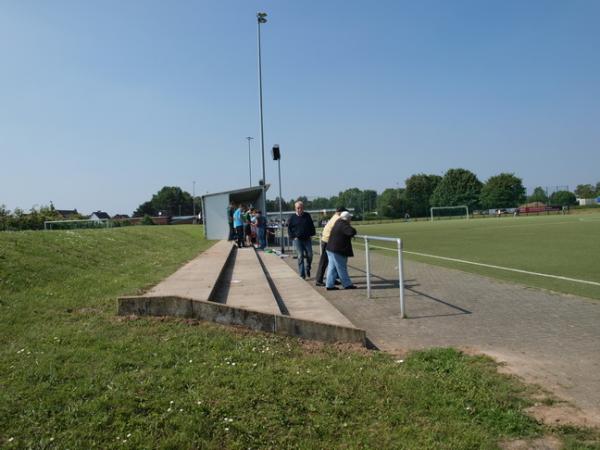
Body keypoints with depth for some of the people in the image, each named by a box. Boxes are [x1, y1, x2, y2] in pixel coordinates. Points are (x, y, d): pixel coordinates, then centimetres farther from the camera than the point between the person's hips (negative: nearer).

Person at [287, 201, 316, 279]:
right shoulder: (292, 217, 1)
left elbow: (312, 226, 14)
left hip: (307, 239, 2)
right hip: (297, 240, -2)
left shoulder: (307, 216, 6)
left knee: (310, 255, -1)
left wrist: (311, 234, 4)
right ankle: (302, 275, 0)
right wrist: (293, 237, -4)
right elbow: (289, 229, 6)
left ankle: (307, 269, 25)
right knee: (300, 256, -5)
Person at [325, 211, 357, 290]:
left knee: (332, 267, 11)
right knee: (342, 268, 1)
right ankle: (347, 284, 12)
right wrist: (351, 227, -10)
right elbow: (352, 232, -31)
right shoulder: (343, 225, -17)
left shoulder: (338, 223, 12)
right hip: (338, 251, -9)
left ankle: (330, 285, 13)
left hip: (331, 249, 9)